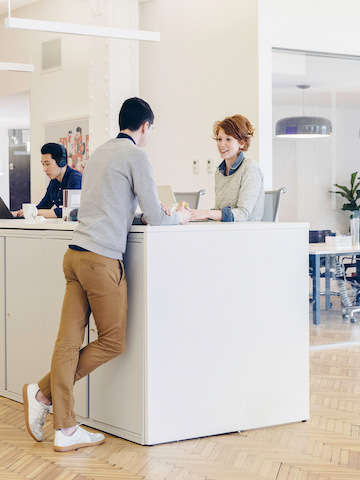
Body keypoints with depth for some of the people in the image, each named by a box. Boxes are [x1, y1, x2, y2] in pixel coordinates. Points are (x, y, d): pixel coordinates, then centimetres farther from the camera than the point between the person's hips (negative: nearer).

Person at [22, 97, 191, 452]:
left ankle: (65, 430, 3)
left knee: (68, 343, 3)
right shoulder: (135, 155, -3)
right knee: (112, 342, 5)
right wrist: (178, 218, 17)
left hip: (75, 254, 8)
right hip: (102, 259, -8)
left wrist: (148, 213, 30)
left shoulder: (98, 153, 21)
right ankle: (44, 393, 6)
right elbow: (154, 217, -4)